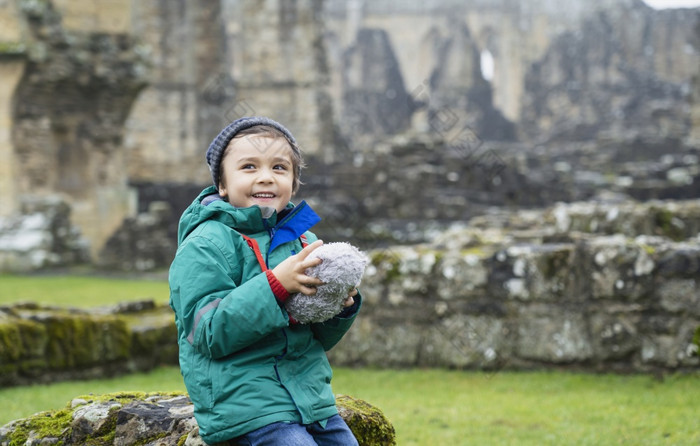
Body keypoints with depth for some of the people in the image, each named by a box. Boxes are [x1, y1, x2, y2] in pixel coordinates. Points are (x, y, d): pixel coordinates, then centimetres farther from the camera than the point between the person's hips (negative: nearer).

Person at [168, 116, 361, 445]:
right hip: (245, 402, -7)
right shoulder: (206, 245, -8)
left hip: (311, 395, 7)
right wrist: (276, 284, -26)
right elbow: (209, 332, -19)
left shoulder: (303, 241, 12)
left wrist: (341, 308, -5)